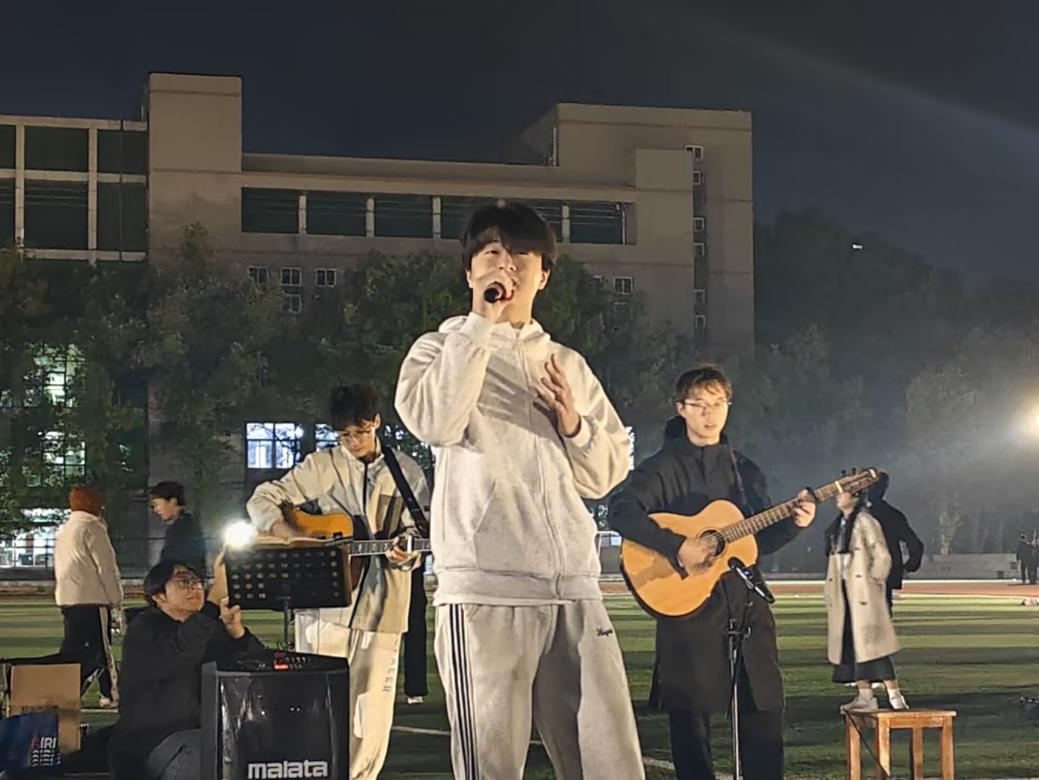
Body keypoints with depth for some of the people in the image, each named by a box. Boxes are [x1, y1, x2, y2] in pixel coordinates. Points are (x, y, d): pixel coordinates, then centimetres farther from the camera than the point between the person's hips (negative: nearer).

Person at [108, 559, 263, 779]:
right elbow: (177, 656, -29)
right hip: (151, 742, -7)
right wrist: (215, 599, -32)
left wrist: (236, 630, -16)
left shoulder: (211, 631, 15)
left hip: (204, 734, 7)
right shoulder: (143, 629, -5)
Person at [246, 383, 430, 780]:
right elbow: (262, 501, 4)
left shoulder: (406, 472, 7)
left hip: (380, 606, 1)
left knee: (372, 712, 4)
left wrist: (405, 552, -19)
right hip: (322, 603, -1)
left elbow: (417, 528, 4)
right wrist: (297, 540, -12)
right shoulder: (320, 466, 4)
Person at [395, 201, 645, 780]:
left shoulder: (568, 364, 22)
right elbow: (435, 423, -14)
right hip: (485, 592, -4)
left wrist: (574, 423, 1)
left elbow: (607, 473, 20)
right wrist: (482, 322, -10)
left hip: (575, 591, 4)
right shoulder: (443, 351, 9)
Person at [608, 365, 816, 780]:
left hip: (746, 605, 5)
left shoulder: (744, 470, 15)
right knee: (691, 717, 0)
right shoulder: (663, 468, -3)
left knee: (764, 710, 3)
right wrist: (676, 546, -25)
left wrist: (791, 523, 0)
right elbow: (621, 512, -19)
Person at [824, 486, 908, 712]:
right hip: (843, 594, 8)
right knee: (851, 644, 5)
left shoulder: (865, 522, -9)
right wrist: (830, 589, 14)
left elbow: (882, 557, -11)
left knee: (870, 642, -11)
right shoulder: (838, 525, 15)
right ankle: (865, 696, 9)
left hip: (863, 592, -8)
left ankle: (894, 696, -9)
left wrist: (874, 581, -10)